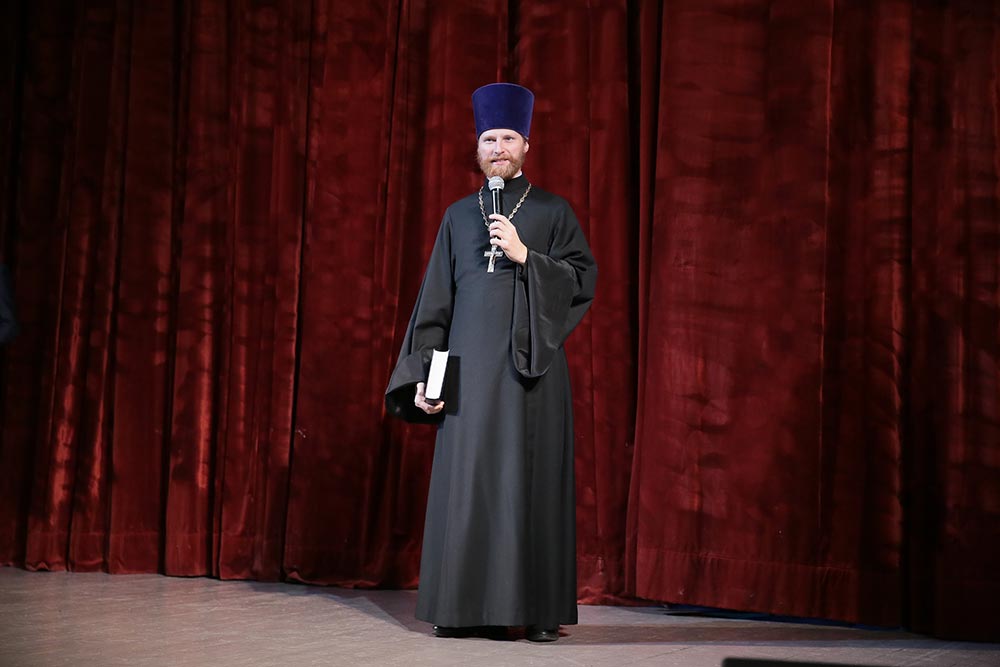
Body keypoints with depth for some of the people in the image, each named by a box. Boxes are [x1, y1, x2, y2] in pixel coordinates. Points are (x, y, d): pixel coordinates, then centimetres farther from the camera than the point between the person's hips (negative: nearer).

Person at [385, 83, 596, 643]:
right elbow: (435, 299, 11)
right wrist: (423, 374, 4)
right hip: (468, 368, 3)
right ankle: (468, 606, 8)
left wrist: (524, 255, -13)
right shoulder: (459, 216, 14)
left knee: (530, 481, -3)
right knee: (466, 482, 1)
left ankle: (539, 608, 2)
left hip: (530, 366, -3)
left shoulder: (553, 211, 7)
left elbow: (584, 279, -2)